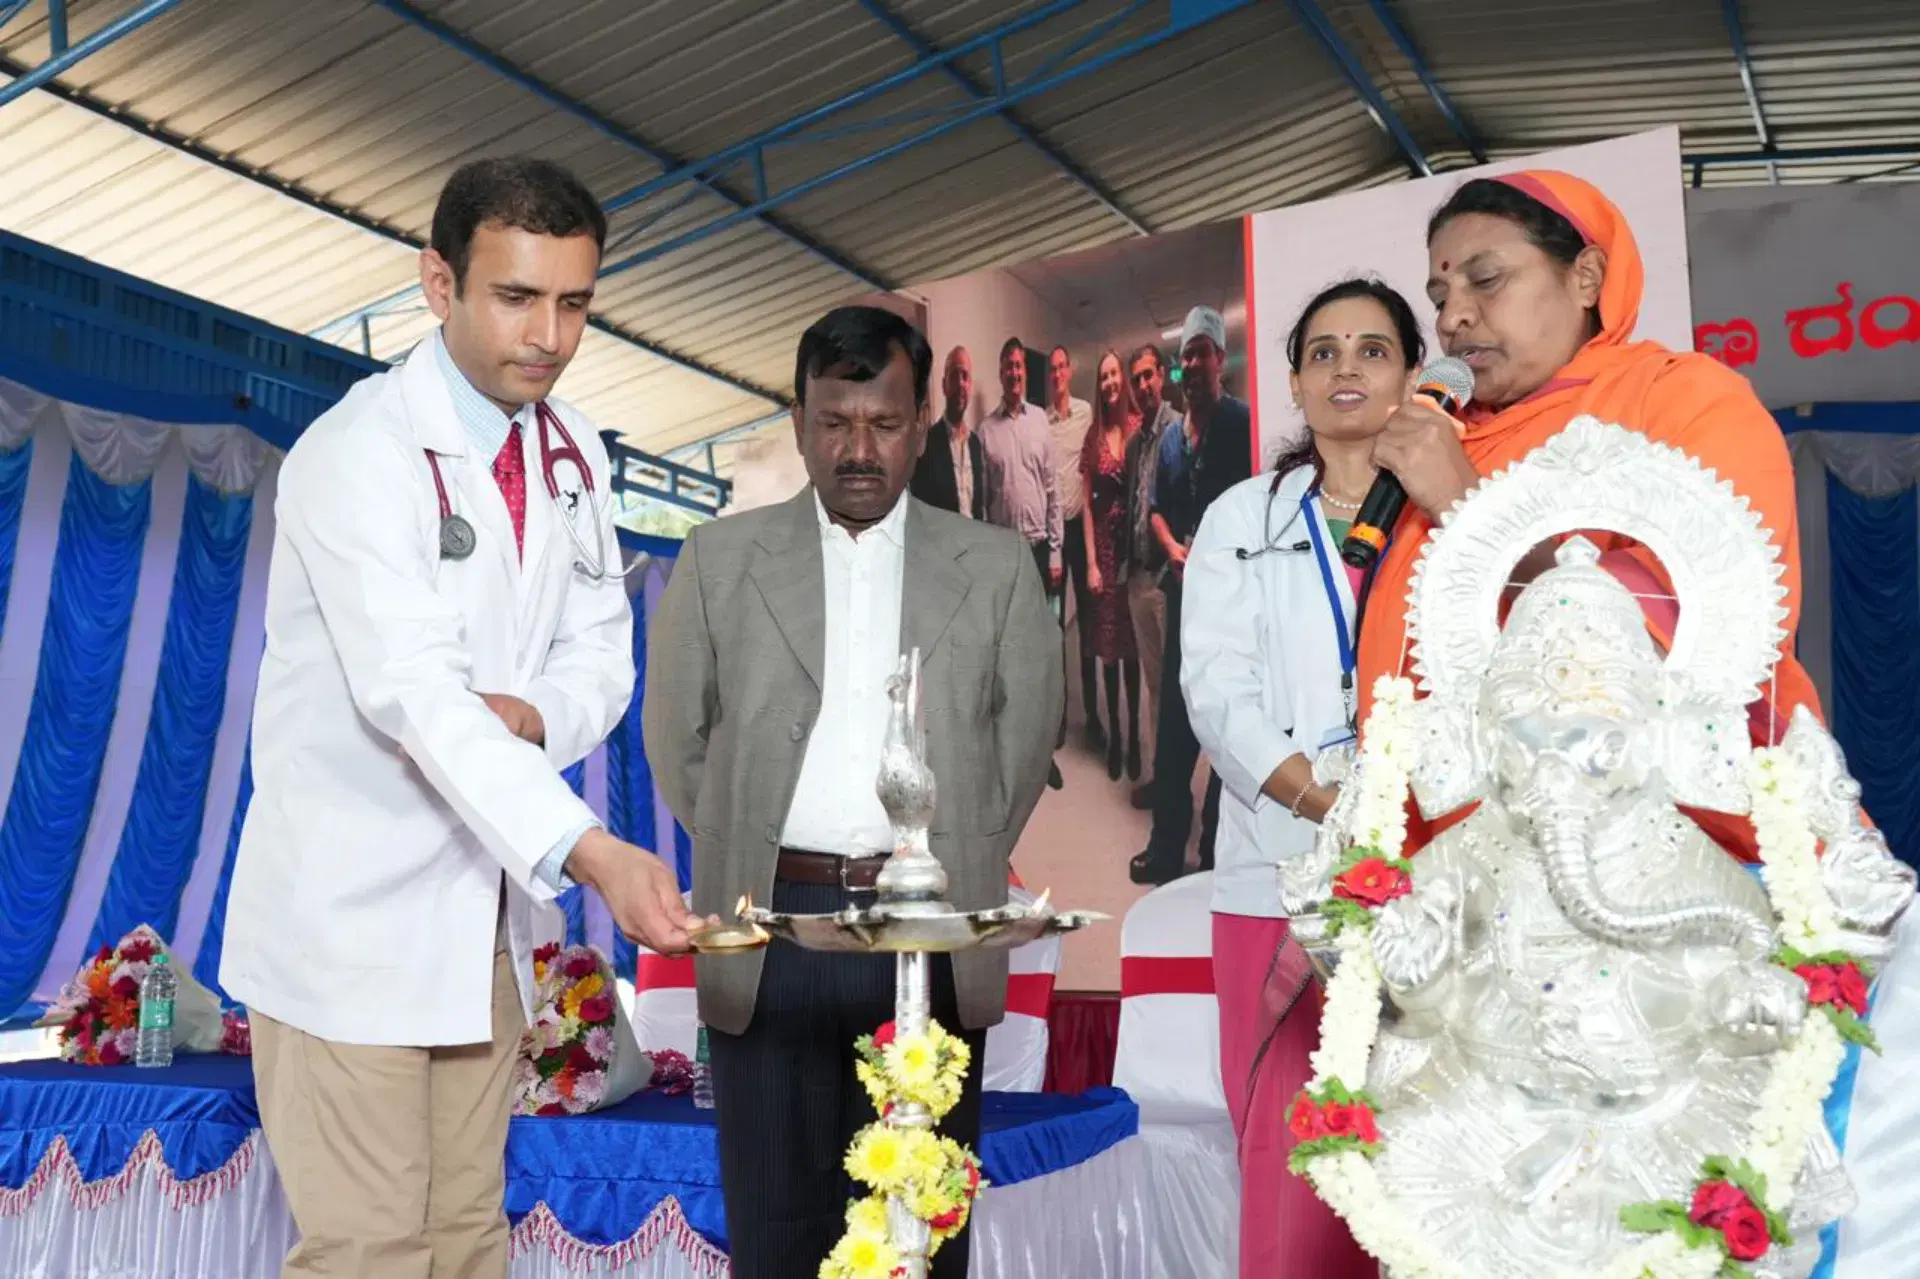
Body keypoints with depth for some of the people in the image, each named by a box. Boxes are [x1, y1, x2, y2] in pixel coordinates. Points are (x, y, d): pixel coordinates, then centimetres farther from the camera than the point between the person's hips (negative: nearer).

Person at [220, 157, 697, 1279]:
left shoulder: (576, 455, 7)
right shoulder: (357, 453, -15)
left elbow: (601, 657, 8)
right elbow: (411, 689, -28)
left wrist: (528, 716, -16)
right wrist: (590, 853, -40)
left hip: (488, 915, 6)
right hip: (352, 916, -6)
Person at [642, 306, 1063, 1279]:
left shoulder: (995, 567, 4)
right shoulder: (721, 559, 5)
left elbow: (1025, 735, 9)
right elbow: (676, 735, 10)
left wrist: (956, 871, 7)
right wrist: (743, 861, 7)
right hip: (770, 930, 1)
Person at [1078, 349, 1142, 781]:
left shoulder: (1140, 427, -3)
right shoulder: (1093, 437, 4)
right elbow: (1087, 504, 3)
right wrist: (1091, 562, -3)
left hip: (1135, 541, -2)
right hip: (1104, 544, 2)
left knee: (1133, 644, 5)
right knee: (1109, 644, 7)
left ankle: (1134, 735, 15)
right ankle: (1114, 734, 17)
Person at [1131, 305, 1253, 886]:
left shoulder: (1244, 423, -7)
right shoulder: (1171, 438, 14)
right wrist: (1174, 549, 2)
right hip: (1184, 588, 7)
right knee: (1173, 722, 9)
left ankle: (1219, 851, 11)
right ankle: (1167, 847, 18)